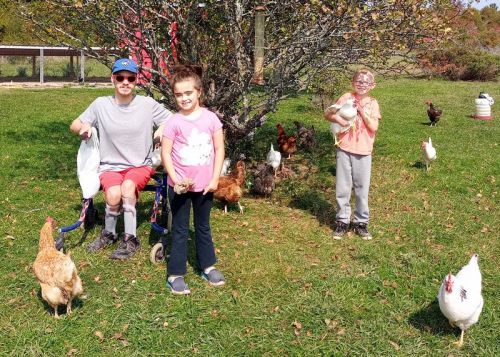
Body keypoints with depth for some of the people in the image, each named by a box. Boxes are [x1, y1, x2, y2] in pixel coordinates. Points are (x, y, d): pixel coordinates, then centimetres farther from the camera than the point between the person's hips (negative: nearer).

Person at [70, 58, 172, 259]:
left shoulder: (148, 104, -7)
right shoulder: (101, 104, -3)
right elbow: (73, 126, 7)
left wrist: (163, 129, -19)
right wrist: (84, 127, -15)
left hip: (141, 165, -1)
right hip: (110, 166, 1)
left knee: (128, 185, -34)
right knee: (114, 194, -29)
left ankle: (130, 239, -18)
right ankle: (108, 234, 1)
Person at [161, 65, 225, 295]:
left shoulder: (211, 118, -5)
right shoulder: (174, 122, -9)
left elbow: (219, 149, -1)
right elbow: (165, 153, -8)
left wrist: (215, 179, -6)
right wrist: (176, 179, -16)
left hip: (205, 185, 2)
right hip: (180, 185, -2)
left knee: (203, 227, 18)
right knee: (180, 230, 7)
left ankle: (207, 266, 33)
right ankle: (175, 274, 15)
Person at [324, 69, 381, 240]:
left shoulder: (373, 103, 3)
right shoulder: (347, 97, 2)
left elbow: (374, 127, -8)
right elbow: (328, 113, 3)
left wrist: (361, 110, -11)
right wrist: (339, 119, -15)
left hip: (363, 152, 0)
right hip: (344, 149, 0)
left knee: (362, 188, 6)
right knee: (342, 187, 5)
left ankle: (361, 222, 19)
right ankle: (342, 221, 18)